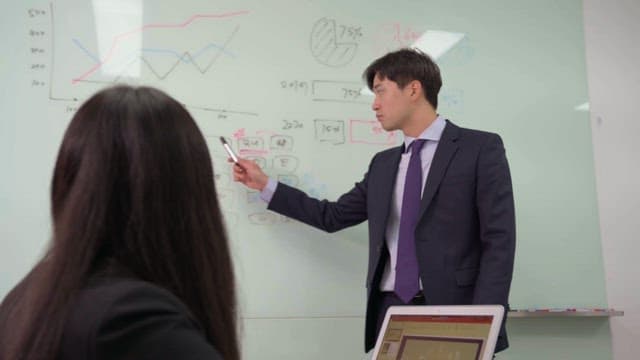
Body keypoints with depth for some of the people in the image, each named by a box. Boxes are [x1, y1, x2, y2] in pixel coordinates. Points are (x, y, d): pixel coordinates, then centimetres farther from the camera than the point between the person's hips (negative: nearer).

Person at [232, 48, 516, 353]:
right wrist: (265, 185, 20)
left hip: (454, 311, -5)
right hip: (390, 310, 5)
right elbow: (333, 216, 22)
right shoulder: (383, 163, 17)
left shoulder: (481, 148, -2)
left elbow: (499, 240, -8)